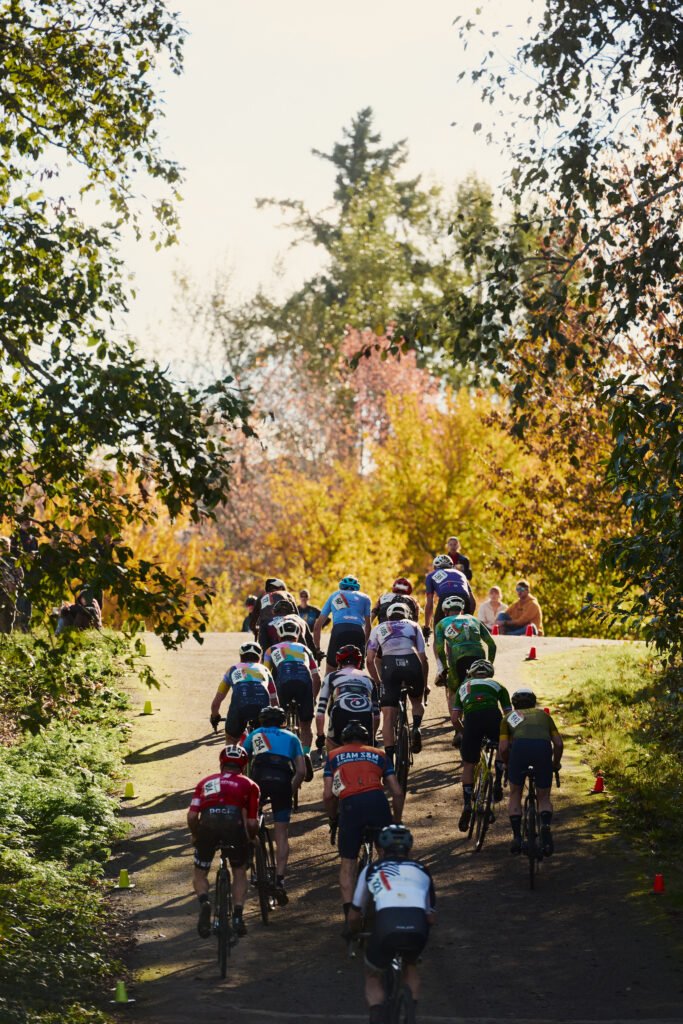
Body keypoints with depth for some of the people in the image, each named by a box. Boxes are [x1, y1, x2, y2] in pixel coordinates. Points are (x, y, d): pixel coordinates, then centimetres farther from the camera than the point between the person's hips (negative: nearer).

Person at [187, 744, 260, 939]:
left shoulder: (206, 782, 30)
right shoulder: (249, 785, 26)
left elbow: (191, 816, 16)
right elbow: (252, 823, 15)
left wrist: (195, 836, 34)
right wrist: (252, 837, 36)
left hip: (207, 826, 1)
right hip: (234, 823, -1)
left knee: (200, 873, 22)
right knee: (239, 871, 24)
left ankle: (204, 901, -6)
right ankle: (238, 915, 9)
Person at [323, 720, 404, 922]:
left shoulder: (334, 756, 25)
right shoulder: (378, 754, 27)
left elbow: (328, 795, 14)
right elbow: (397, 793, 20)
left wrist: (333, 817, 32)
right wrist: (397, 822, 32)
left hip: (350, 805, -1)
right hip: (377, 801, 1)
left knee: (347, 863, 11)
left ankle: (350, 915, 1)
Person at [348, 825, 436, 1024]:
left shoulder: (372, 870, 27)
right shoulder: (421, 870, 31)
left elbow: (354, 917, 33)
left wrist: (354, 933, 56)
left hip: (386, 926, -1)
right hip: (418, 928, 2)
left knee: (373, 977, 26)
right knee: (410, 966, 35)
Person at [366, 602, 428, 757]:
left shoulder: (378, 629, 29)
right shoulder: (413, 626, 28)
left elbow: (370, 660, 17)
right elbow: (423, 658, 19)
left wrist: (378, 683, 26)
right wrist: (424, 685, 26)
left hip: (389, 664, -1)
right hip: (412, 662, 1)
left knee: (388, 715, 3)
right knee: (417, 701, 28)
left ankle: (389, 757, -6)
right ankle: (416, 727, -1)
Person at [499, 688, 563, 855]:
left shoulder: (510, 716, 30)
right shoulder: (543, 714, 35)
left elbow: (503, 748, 16)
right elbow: (559, 744, 23)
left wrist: (509, 764, 34)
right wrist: (555, 764, 39)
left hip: (520, 746, -1)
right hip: (543, 747, 1)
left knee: (515, 795, 19)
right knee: (544, 797, 15)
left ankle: (517, 837, 9)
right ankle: (546, 826, -13)